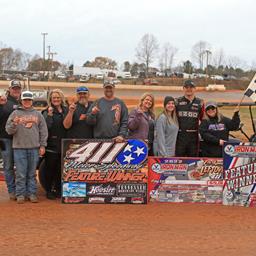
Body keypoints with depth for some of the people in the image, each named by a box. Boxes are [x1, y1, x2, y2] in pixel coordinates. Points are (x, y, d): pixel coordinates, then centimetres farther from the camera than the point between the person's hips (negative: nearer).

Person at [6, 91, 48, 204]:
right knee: (21, 173, -1)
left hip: (34, 148, 2)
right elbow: (8, 130, 2)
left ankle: (32, 193, 13)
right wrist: (14, 124, -18)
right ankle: (20, 194, 6)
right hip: (19, 148, -2)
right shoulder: (15, 113, 5)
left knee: (32, 173, 7)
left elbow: (43, 131, 11)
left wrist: (42, 145, 5)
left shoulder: (38, 114, 10)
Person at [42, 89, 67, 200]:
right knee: (50, 168, 1)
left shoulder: (66, 110, 10)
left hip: (63, 145, 4)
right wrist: (49, 115, -25)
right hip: (51, 145, -4)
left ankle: (58, 189, 19)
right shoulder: (47, 112, -4)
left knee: (60, 169, 9)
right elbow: (46, 127, -17)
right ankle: (49, 191, 9)